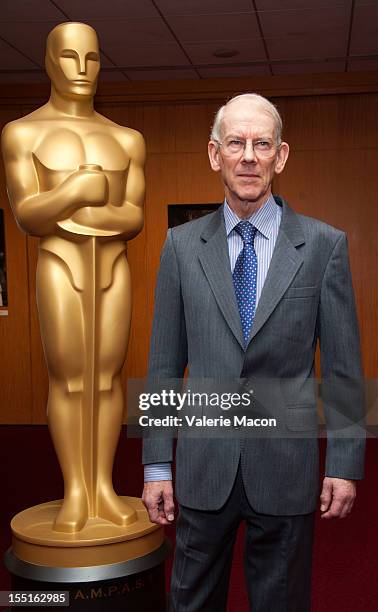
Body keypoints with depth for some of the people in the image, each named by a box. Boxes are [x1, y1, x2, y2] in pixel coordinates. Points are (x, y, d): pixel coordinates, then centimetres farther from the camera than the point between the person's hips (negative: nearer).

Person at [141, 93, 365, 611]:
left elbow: (343, 366, -1)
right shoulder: (182, 246, 1)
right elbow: (165, 363, 3)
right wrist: (156, 465, 2)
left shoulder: (324, 245, -3)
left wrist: (345, 464, -2)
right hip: (203, 466, 2)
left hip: (285, 467, -1)